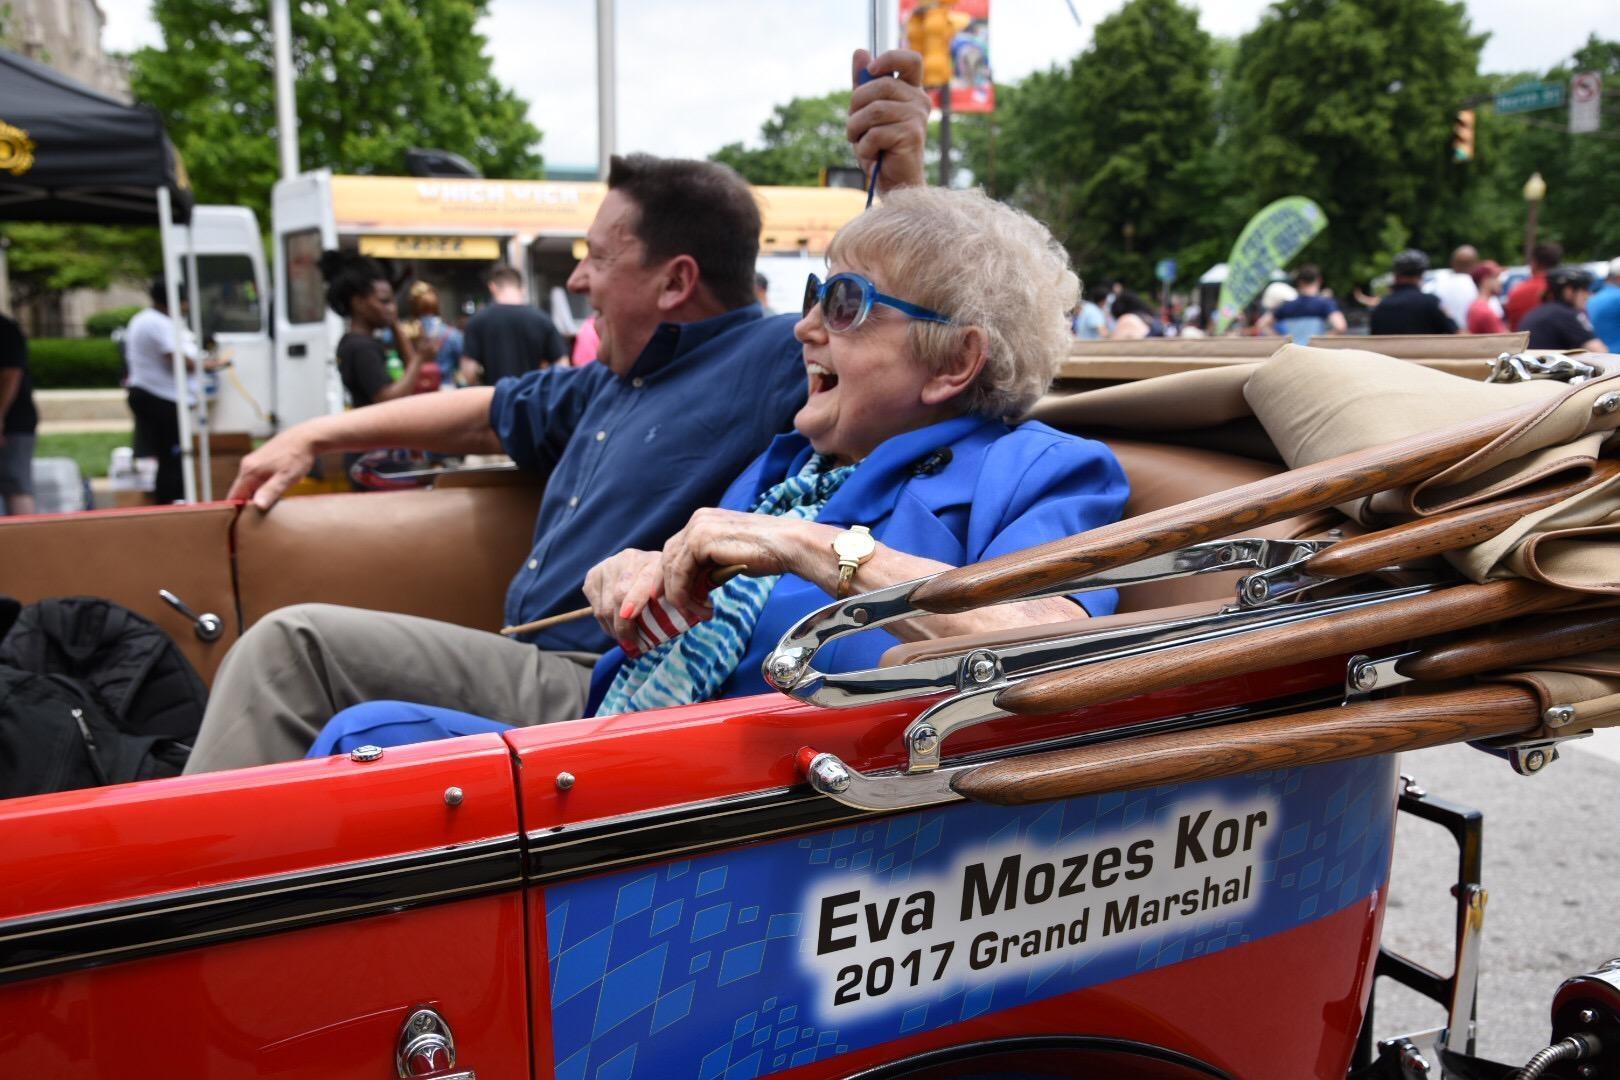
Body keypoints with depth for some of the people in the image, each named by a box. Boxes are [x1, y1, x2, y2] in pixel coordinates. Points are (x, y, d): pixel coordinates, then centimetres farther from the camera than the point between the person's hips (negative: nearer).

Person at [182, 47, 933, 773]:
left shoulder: (773, 359, -6)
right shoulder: (612, 385, 22)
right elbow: (485, 415, 33)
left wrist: (902, 181, -31)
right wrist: (314, 438, 36)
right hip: (536, 673, 10)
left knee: (293, 644, -18)